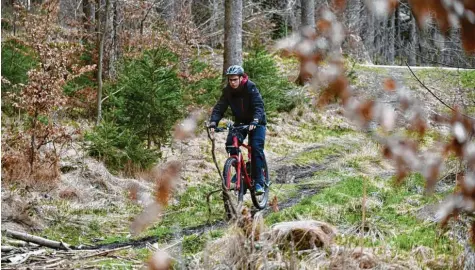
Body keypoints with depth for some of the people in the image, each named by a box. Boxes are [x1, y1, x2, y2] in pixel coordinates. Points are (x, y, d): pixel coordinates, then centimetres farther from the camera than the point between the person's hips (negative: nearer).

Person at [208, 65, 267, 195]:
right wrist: (213, 122, -34)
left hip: (256, 123, -4)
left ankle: (259, 182, -15)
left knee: (256, 148, -20)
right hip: (240, 122, 4)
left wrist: (254, 121, -49)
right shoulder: (227, 91, -11)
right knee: (230, 144, -18)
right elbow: (219, 107, -16)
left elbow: (259, 106, -32)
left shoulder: (250, 88, -23)